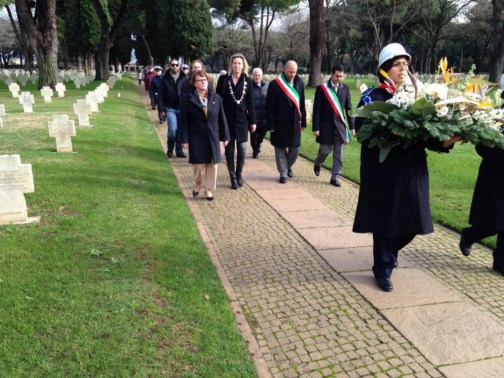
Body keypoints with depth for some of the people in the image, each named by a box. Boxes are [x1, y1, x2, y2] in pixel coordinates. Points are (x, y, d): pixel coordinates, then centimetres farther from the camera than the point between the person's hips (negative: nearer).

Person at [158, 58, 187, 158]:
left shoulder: (184, 78, 2)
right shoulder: (165, 78, 1)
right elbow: (161, 95, 2)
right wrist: (162, 109, -3)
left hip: (182, 108, 1)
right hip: (170, 108, -1)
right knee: (173, 129, -11)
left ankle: (179, 150, 19)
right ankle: (170, 149, 11)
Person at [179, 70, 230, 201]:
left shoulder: (216, 98, 4)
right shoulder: (188, 99, -4)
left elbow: (221, 118, 6)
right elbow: (184, 121, -5)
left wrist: (225, 136, 5)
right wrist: (184, 139, -9)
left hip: (213, 137, 3)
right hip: (196, 137, -3)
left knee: (212, 164, 6)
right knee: (199, 163, 0)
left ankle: (209, 189, 19)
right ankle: (197, 184, 27)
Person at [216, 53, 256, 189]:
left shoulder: (247, 80, 3)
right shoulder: (223, 79, -1)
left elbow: (250, 102, 4)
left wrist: (253, 121, 1)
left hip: (242, 119, 1)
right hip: (227, 119, -1)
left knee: (242, 149, -1)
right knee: (230, 149, 4)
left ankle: (239, 174, 21)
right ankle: (233, 177, 16)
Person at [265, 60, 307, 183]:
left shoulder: (299, 83, 3)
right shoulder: (275, 84, -10)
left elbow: (302, 104, 9)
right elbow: (269, 107, -9)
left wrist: (303, 121, 10)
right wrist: (270, 125, -11)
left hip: (294, 123, 4)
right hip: (280, 123, -3)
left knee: (295, 148, 9)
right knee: (281, 148, 6)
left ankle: (288, 166, 36)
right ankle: (283, 173, 20)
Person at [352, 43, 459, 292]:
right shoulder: (372, 97, -3)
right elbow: (362, 129, -14)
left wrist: (444, 141, -12)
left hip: (412, 170, 5)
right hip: (384, 171, -5)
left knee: (410, 221, 10)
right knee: (386, 220, 3)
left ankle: (388, 254, 40)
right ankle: (383, 270, 22)